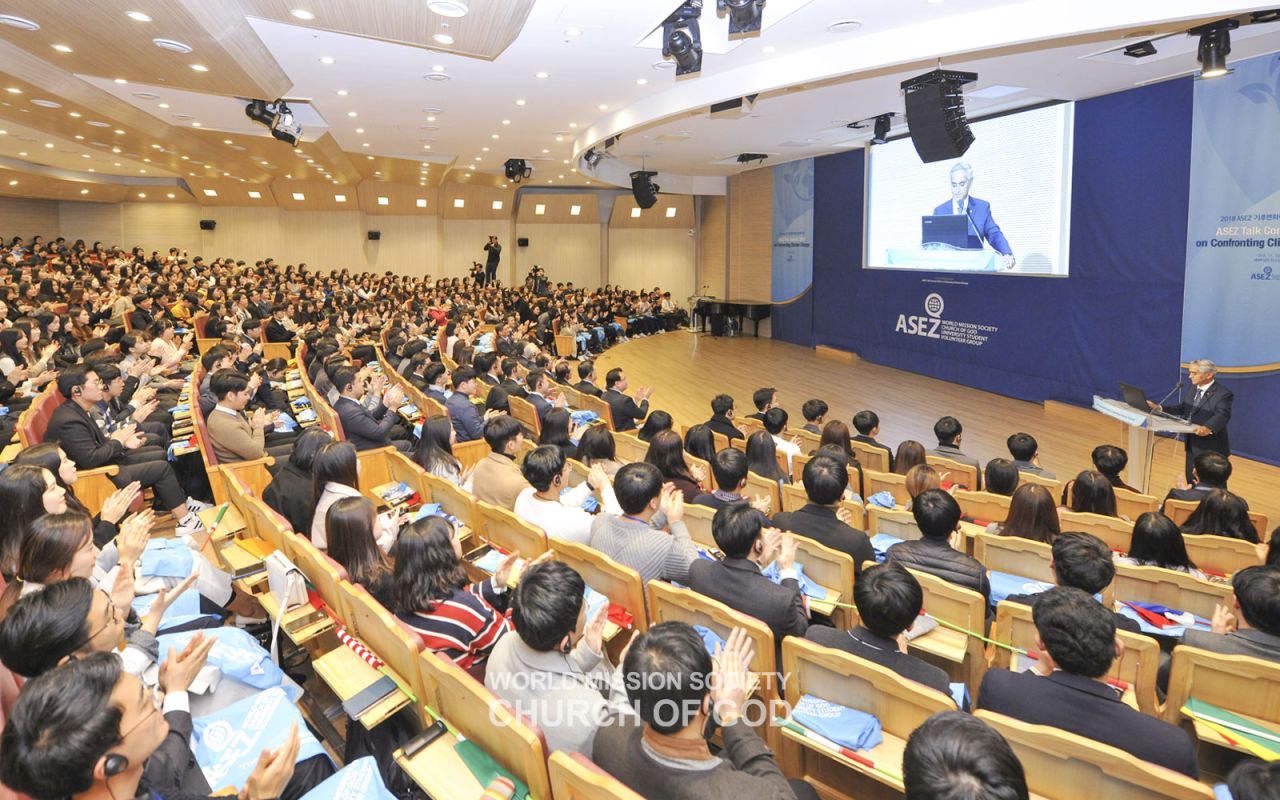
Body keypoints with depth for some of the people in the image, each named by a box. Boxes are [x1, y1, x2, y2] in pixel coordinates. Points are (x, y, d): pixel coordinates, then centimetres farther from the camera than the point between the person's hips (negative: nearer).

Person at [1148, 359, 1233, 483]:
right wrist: (1159, 408, 5)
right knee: (1191, 483, 18)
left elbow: (1222, 415, -31)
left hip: (1211, 450, -8)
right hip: (1192, 446, 8)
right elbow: (1182, 408, 17)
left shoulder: (1223, 394, -17)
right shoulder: (1194, 390, 10)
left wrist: (1208, 428, -51)